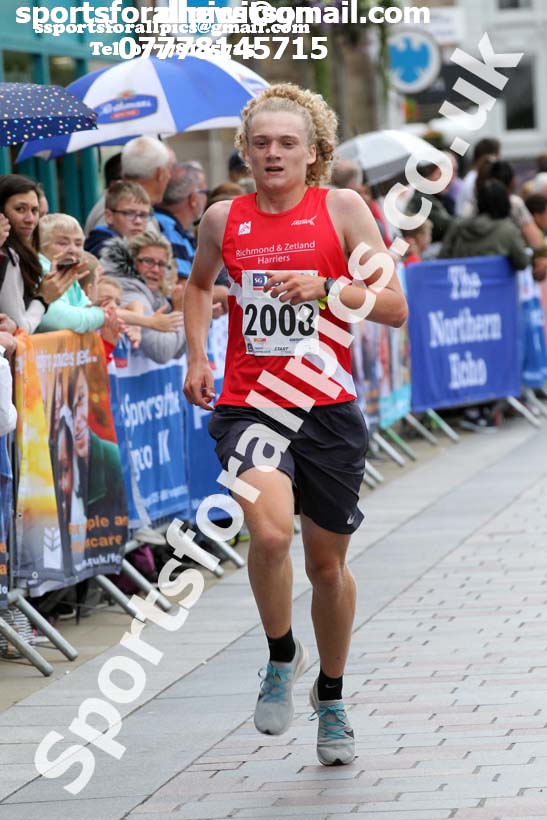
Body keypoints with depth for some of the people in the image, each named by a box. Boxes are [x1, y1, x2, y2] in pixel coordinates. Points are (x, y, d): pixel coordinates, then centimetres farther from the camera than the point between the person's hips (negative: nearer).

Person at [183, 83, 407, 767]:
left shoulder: (342, 209, -2)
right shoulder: (223, 219, 5)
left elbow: (394, 306, -4)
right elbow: (198, 283, 26)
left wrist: (325, 286, -19)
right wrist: (196, 357, 13)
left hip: (326, 407, 0)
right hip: (248, 404, 0)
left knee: (327, 563, 10)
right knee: (269, 533, -26)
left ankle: (331, 697, 34)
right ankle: (281, 655, 2)